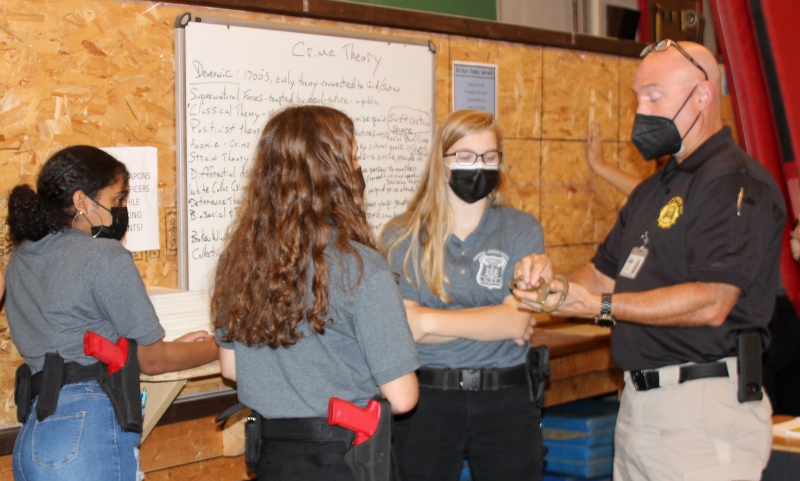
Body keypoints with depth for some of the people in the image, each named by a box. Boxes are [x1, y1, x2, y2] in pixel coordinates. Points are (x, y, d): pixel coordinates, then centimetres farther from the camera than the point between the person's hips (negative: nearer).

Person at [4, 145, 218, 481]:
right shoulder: (105, 255, -9)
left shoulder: (20, 260, 14)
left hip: (32, 433, 8)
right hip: (90, 432, -8)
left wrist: (177, 346, 22)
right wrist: (219, 347, 14)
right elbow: (151, 361, -3)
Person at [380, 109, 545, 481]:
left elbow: (517, 319, -8)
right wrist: (494, 324, -8)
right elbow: (399, 328, -9)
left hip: (504, 399, 1)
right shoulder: (401, 237, 2)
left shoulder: (521, 230, 4)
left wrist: (429, 320, -13)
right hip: (425, 398, -1)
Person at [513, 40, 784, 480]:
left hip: (703, 411, -8)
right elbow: (604, 274, 19)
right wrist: (552, 280, -3)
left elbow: (712, 302, -22)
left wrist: (599, 307, -22)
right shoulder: (653, 190, 19)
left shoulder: (739, 183, -12)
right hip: (638, 404, 9)